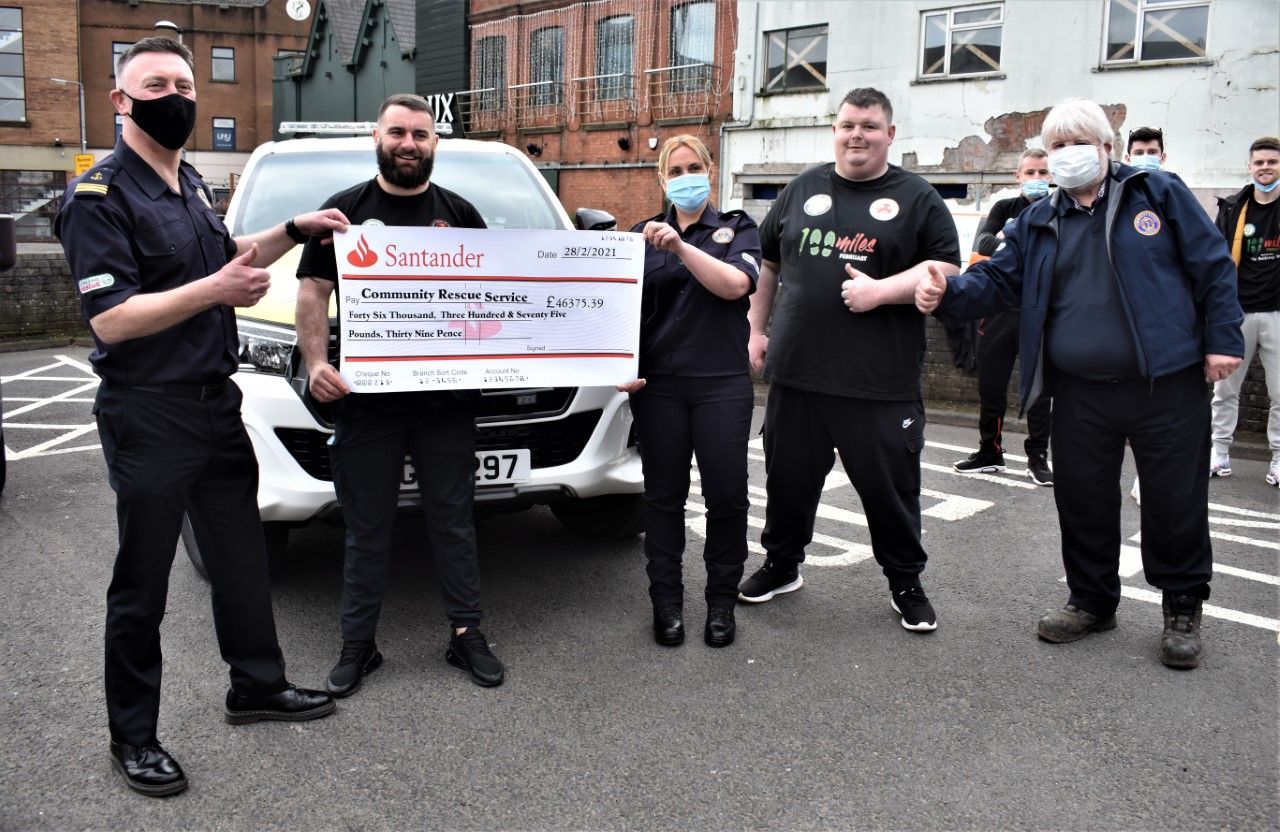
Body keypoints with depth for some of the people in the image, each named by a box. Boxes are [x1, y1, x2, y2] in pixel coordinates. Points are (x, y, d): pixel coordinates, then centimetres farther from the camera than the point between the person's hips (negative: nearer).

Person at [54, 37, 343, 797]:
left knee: (243, 556, 17)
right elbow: (111, 318, -21)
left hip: (218, 403, 8)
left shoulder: (191, 182, 12)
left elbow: (223, 255, 28)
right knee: (143, 585, 4)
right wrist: (215, 290, -27)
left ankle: (258, 686, 33)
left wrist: (292, 231, 14)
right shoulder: (100, 196, -14)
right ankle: (133, 737, 20)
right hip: (150, 417, -8)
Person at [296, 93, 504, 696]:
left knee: (453, 522, 10)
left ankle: (466, 634, 22)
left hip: (447, 402, 1)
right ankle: (358, 644, 21)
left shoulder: (460, 213, 10)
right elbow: (313, 292, 2)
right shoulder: (345, 210, 6)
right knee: (366, 529, 9)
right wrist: (316, 363, -13)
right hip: (364, 400, -1)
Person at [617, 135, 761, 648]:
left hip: (722, 383, -1)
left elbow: (735, 284, -12)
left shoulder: (737, 230, 7)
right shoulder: (644, 235, 12)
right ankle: (666, 601, 17)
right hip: (657, 385, 1)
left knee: (726, 494, 1)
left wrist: (680, 246, -20)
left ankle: (722, 601, 16)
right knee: (664, 495, 5)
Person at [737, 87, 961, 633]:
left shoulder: (916, 198, 4)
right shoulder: (803, 190, 13)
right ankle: (781, 565, 33)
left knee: (890, 486, 5)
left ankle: (906, 583, 23)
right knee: (788, 478, 13)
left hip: (882, 382, -3)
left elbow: (945, 270, -1)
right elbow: (768, 264, 20)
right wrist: (758, 328, 14)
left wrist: (880, 291, -15)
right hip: (796, 371, 3)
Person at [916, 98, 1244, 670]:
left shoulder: (1159, 193, 2)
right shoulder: (1038, 222, 11)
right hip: (1081, 392, 3)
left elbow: (1213, 266, 1)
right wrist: (948, 293, -16)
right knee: (1081, 499, 10)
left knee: (1175, 500, 5)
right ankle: (1093, 600, 29)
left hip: (1168, 384, -3)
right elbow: (996, 280, 3)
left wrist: (1222, 338, -6)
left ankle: (1183, 608, 25)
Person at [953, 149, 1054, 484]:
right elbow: (982, 244, -5)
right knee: (990, 383, 7)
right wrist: (1004, 238, -27)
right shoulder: (1005, 208, 12)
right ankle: (990, 452, 19)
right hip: (1000, 306, 2)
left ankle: (1037, 456, 12)